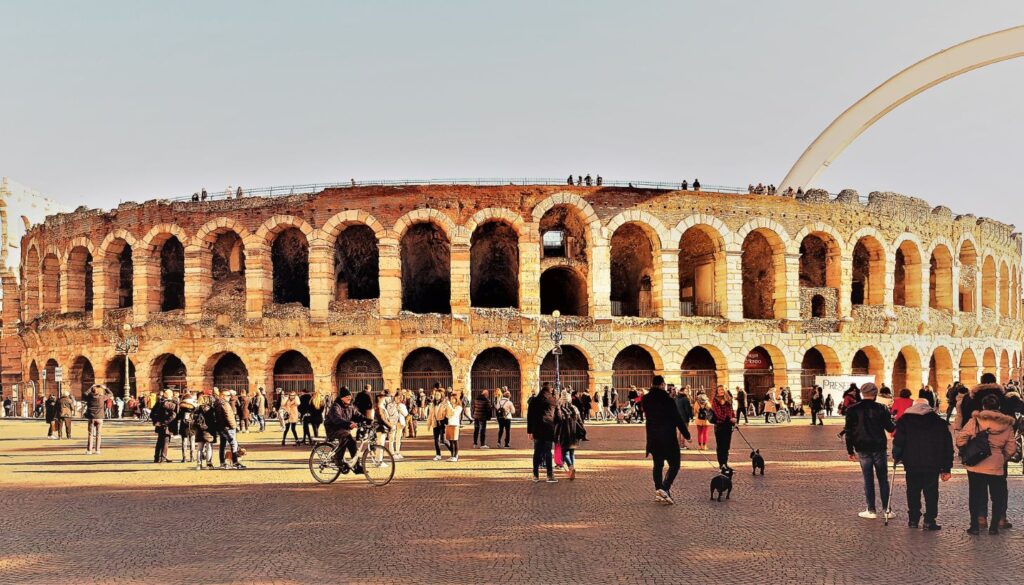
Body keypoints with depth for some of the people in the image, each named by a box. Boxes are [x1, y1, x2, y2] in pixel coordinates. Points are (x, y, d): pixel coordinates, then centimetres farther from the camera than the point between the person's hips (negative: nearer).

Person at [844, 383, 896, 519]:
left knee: (868, 480, 5)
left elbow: (849, 432, -1)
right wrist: (896, 427, 22)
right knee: (883, 479, 9)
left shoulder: (853, 410, -2)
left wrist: (850, 451, 5)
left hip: (863, 450, 0)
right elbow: (890, 427, -1)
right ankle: (886, 509, 9)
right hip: (879, 448, 0)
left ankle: (871, 510, 6)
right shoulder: (881, 409, -5)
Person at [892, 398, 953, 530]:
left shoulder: (905, 421, 3)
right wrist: (946, 468, 10)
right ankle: (929, 521, 2)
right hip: (933, 466, 0)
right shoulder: (940, 423, 8)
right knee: (931, 493, 6)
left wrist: (896, 457, 12)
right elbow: (947, 446, 7)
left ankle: (913, 519, 13)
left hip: (912, 465, 0)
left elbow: (898, 442, -5)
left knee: (913, 492, 11)